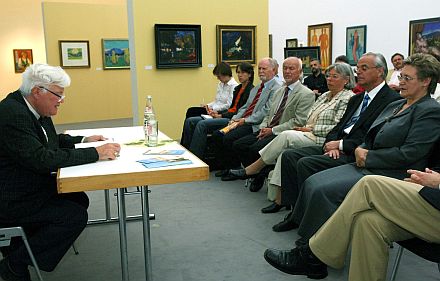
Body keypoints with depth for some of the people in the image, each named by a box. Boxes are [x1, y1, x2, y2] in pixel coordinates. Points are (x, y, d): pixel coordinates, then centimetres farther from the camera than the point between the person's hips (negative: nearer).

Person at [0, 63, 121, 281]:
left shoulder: (34, 109, 4)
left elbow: (54, 140, 21)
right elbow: (41, 158, -32)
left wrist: (84, 140, 5)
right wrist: (95, 153, -30)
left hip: (33, 186, 10)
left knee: (80, 200, 6)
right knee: (76, 216, -16)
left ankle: (25, 243, 16)